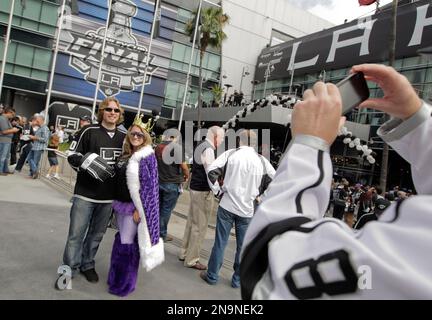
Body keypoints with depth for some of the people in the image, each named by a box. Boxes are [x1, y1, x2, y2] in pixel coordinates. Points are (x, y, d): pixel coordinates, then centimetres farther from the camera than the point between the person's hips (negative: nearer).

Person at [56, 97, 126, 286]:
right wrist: (89, 161, -21)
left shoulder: (124, 137, 6)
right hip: (85, 193, -3)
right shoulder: (89, 131, -7)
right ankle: (69, 269, 21)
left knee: (97, 234, 15)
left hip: (109, 196, 4)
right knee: (76, 234, 4)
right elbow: (72, 155, -5)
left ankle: (87, 265, 33)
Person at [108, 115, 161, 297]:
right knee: (120, 239, 18)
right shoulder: (126, 153, 8)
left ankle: (125, 284, 17)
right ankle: (115, 276, 35)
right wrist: (115, 202, 13)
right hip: (120, 203, 7)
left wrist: (139, 209, -16)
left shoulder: (147, 156, -13)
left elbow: (148, 186, -15)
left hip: (134, 206, -7)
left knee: (128, 243, 1)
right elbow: (118, 178, 14)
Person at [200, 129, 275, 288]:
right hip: (247, 209, 1)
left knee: (220, 243, 10)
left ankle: (212, 275, 24)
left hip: (227, 206, -1)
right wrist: (261, 195, 11)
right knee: (243, 247, 13)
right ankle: (237, 280, 26)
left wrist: (218, 190, 0)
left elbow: (212, 171, -12)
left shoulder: (231, 153, -5)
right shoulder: (262, 160, -1)